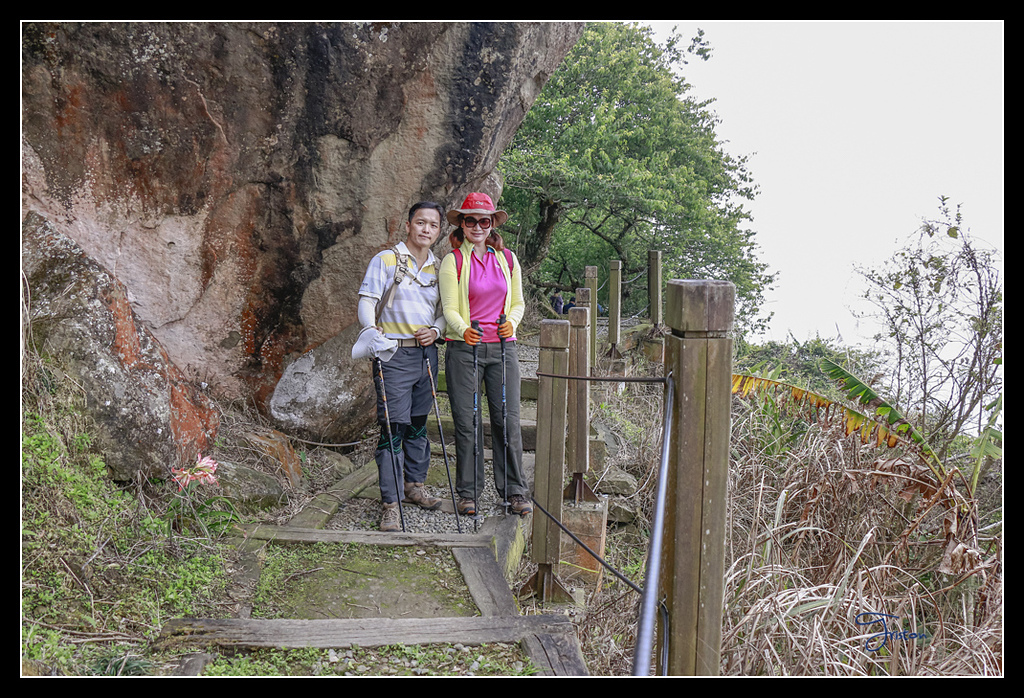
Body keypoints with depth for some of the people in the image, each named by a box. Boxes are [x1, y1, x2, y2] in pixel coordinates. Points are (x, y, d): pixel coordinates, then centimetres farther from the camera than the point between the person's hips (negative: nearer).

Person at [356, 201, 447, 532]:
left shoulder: (439, 268, 12)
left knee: (418, 424, 15)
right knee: (393, 427, -8)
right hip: (394, 354, -5)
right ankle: (390, 504, -5)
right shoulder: (385, 260, -2)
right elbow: (367, 302, -7)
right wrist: (371, 332, -25)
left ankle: (414, 485, 31)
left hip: (427, 353, 5)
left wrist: (436, 330, -3)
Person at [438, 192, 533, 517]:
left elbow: (518, 302, 16)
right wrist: (464, 330, -27)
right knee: (466, 422, 1)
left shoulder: (507, 259, 10)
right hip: (464, 348, -2)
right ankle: (468, 492, 13)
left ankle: (514, 491, 11)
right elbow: (450, 309, -7)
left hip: (502, 347, 2)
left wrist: (512, 322, -6)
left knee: (507, 419, 0)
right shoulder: (452, 261, 0)